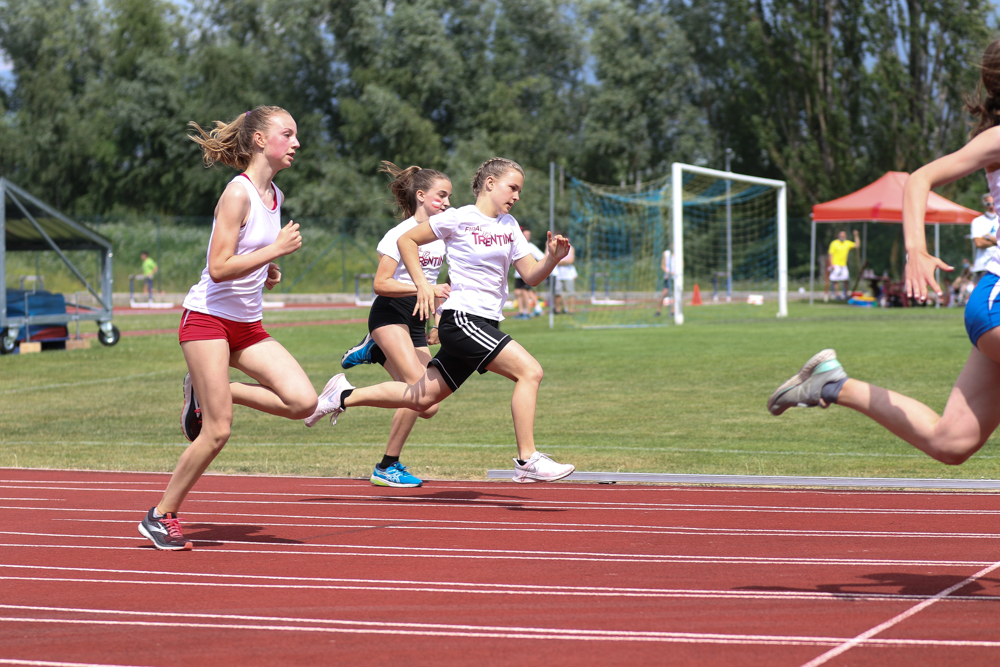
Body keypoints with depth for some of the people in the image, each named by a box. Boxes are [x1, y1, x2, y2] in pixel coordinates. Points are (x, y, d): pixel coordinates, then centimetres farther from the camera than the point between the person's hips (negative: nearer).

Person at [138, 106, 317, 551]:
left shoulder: (274, 196, 10)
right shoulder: (238, 193, -16)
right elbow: (219, 269, -22)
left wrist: (268, 271, 6)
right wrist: (277, 250, -21)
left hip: (247, 325, 8)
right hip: (208, 318, -8)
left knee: (303, 402, -11)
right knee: (217, 432, -9)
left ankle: (210, 392, 8)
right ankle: (162, 515, 8)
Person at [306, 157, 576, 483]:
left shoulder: (509, 226, 13)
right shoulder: (459, 218, -7)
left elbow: (531, 276, 11)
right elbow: (406, 240, 0)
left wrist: (552, 259, -9)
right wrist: (422, 284, -10)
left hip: (485, 326, 8)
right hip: (461, 318, -8)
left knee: (422, 398, 10)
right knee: (530, 371, -18)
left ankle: (344, 396, 22)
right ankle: (527, 460, -15)